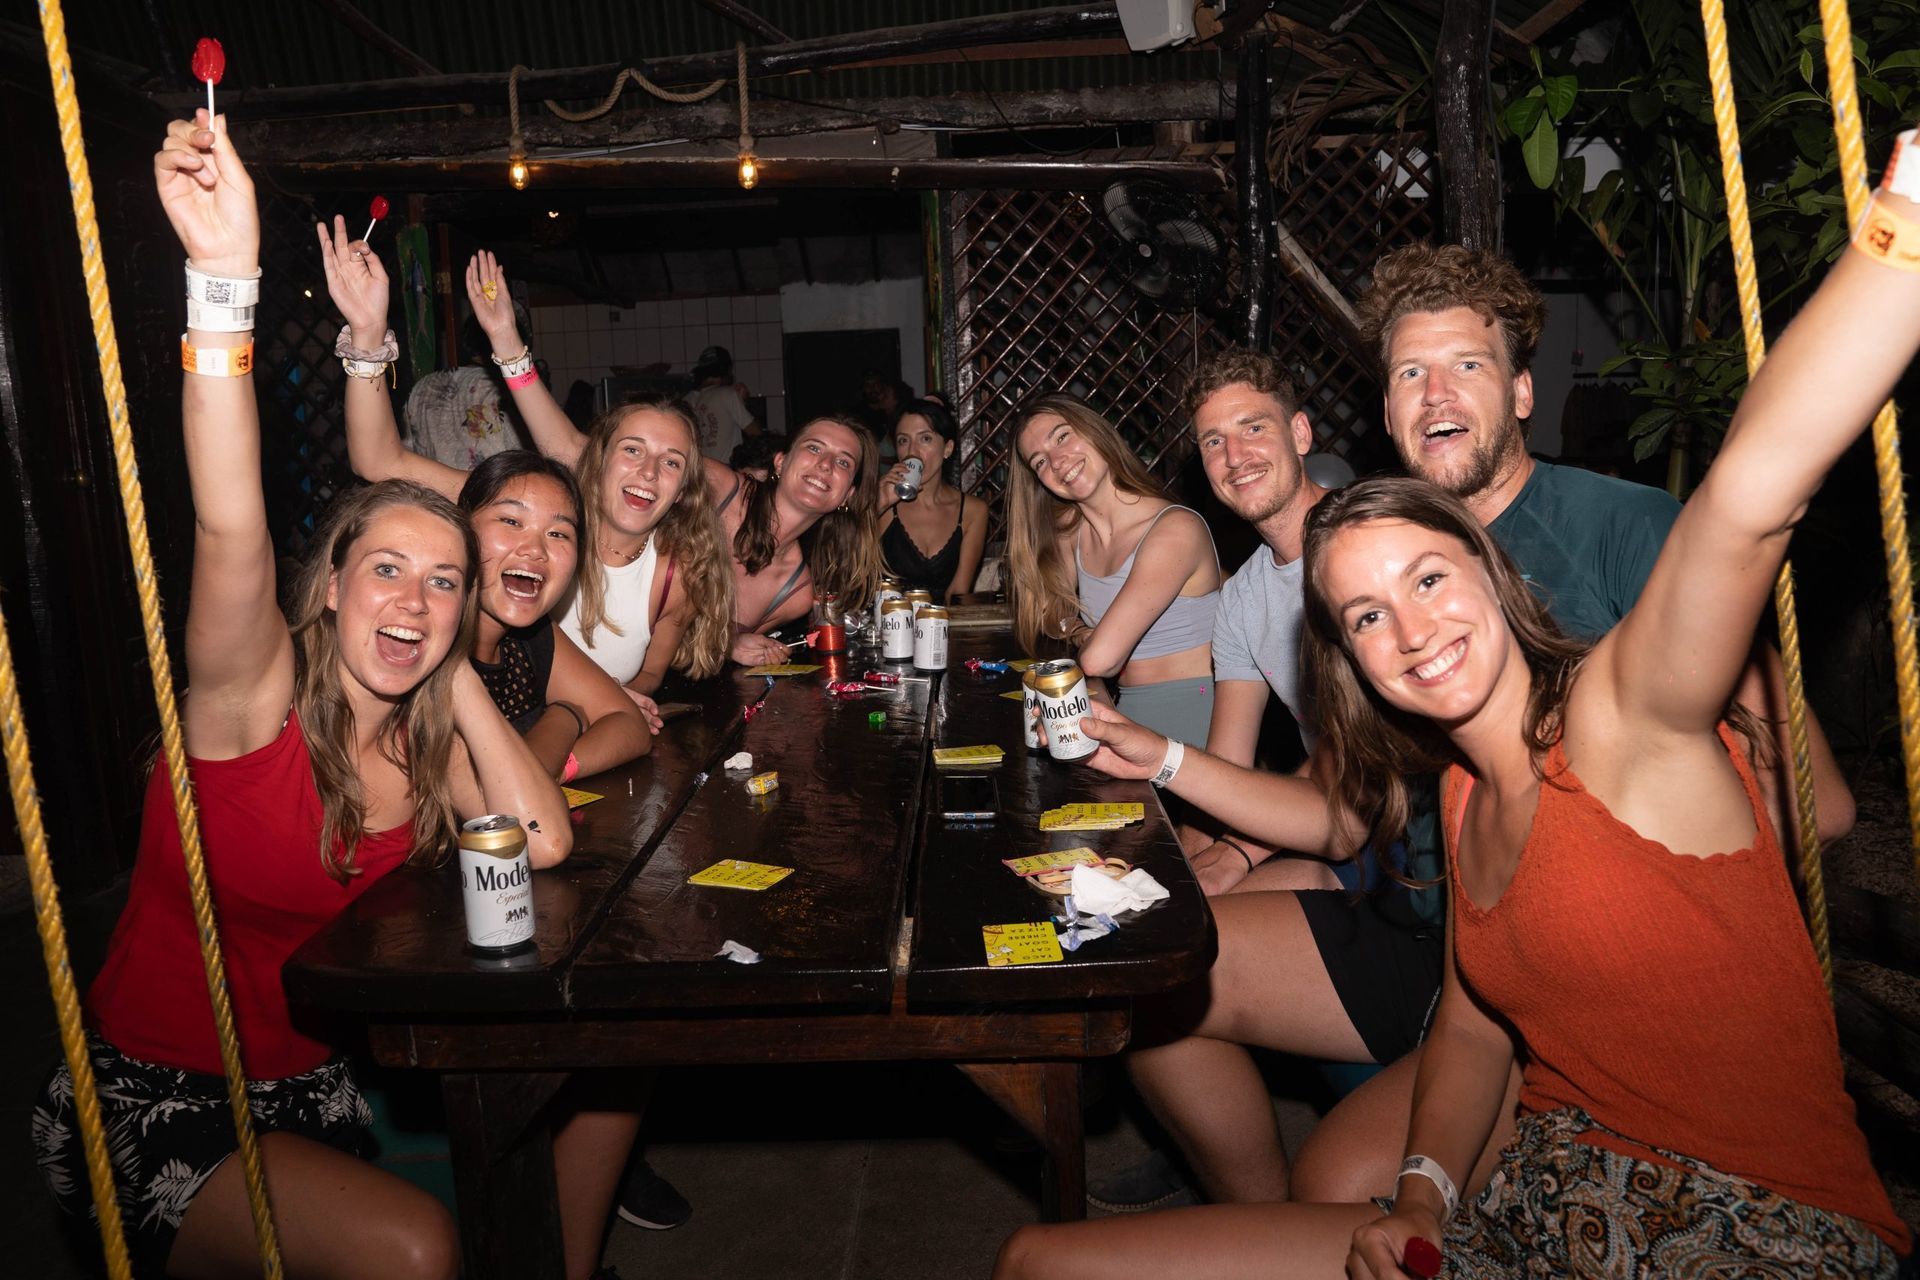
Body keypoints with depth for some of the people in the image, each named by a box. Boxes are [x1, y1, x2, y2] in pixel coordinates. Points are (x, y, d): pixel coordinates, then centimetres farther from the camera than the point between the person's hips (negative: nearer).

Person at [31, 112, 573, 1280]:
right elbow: (231, 533, -36)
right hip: (151, 1106, -6)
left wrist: (460, 678, -13)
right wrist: (226, 281, -47)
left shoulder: (428, 739, -1)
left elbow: (543, 841, -17)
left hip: (315, 1085, 6)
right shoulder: (258, 693, -16)